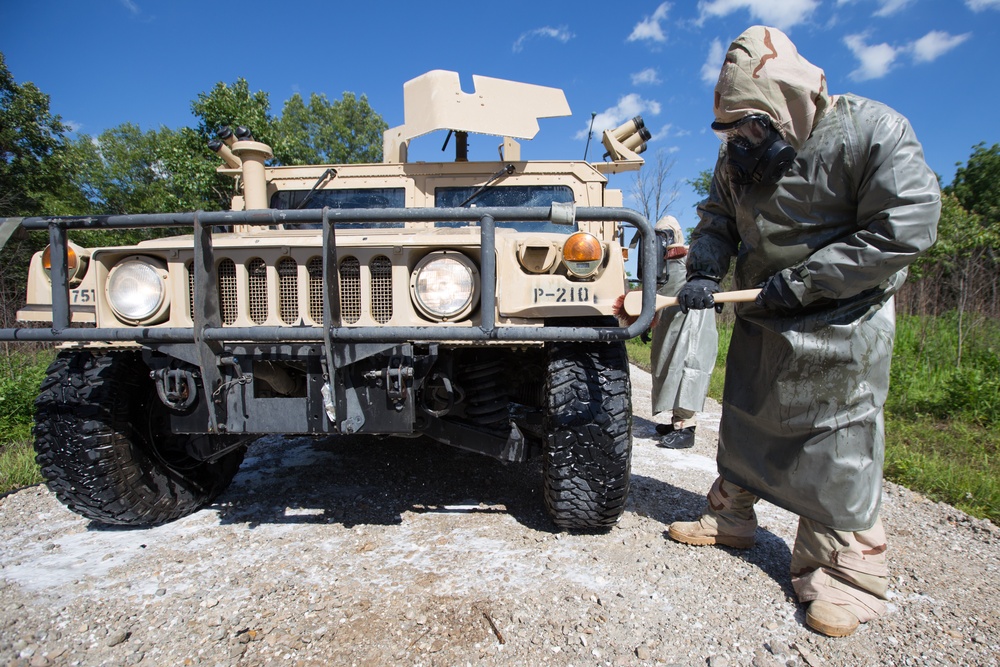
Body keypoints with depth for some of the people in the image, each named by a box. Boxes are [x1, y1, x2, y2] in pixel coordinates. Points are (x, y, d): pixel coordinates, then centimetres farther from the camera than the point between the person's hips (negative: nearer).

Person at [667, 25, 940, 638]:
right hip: (761, 319, 6)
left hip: (842, 321, -6)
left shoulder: (873, 132, -15)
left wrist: (800, 283, -22)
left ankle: (847, 573, 10)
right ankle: (732, 518, 32)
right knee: (743, 421, 13)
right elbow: (717, 219, 7)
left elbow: (905, 230, -20)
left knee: (837, 440, -4)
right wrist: (705, 272, -14)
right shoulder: (739, 155, 2)